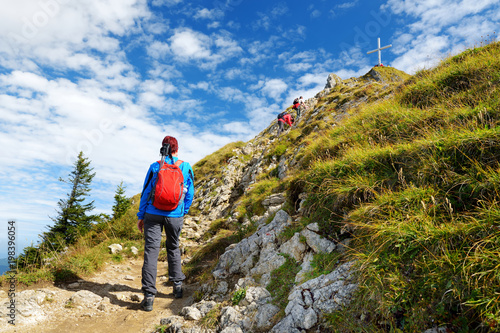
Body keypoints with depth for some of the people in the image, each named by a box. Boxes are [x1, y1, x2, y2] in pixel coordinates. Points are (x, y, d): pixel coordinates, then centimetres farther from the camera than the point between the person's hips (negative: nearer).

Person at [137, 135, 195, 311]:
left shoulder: (154, 167, -3)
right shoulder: (186, 167, 0)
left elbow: (146, 193, 0)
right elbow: (190, 194, 5)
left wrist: (141, 216, 8)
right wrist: (183, 212, 19)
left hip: (153, 214, -1)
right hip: (175, 216, 2)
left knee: (151, 250, 1)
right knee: (173, 248, 21)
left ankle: (149, 295, -2)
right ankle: (177, 285, 27)